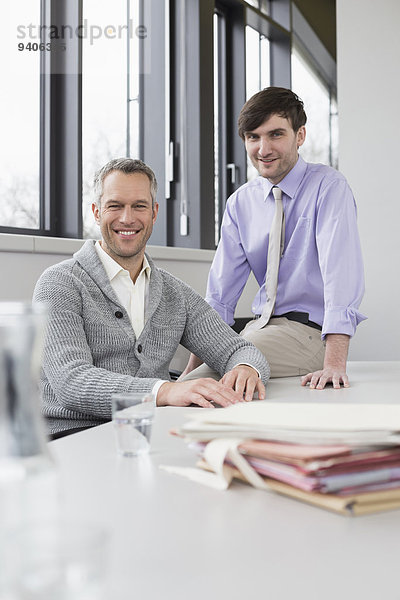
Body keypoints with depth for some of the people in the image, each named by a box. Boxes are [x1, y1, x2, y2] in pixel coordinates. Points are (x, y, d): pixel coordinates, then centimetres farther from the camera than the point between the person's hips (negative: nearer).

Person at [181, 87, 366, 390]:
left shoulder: (328, 186, -8)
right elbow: (220, 295, 8)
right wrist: (192, 368, -1)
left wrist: (335, 363, -33)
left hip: (308, 329, -5)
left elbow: (341, 273, -20)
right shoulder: (240, 203, 8)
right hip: (260, 326, 6)